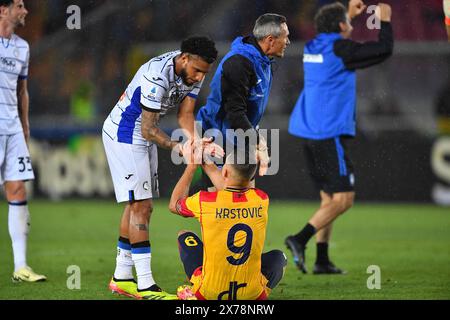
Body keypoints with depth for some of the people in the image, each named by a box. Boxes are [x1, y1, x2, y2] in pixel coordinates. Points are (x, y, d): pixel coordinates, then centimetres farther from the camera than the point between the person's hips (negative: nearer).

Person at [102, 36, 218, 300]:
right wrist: (177, 147, -39)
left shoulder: (194, 73, -5)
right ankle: (146, 287, -15)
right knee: (141, 206, -13)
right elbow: (148, 130, -28)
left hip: (144, 137, 9)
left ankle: (122, 277, 21)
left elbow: (185, 114, -6)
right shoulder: (157, 75, -31)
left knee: (138, 206, 12)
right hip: (124, 135, -9)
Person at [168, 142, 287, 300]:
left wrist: (191, 166, 19)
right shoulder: (262, 199, -6)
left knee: (184, 236, 25)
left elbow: (174, 204, 11)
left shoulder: (204, 201, -15)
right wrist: (206, 163, 28)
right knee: (278, 256, 32)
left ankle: (193, 292, 28)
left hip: (209, 294, -2)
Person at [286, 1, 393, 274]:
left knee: (329, 197, 12)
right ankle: (301, 239, -18)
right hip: (330, 133, -9)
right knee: (343, 198, -6)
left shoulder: (313, 47, 13)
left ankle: (322, 260, 8)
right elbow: (384, 50, -9)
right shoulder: (340, 49, -10)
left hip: (308, 131, 9)